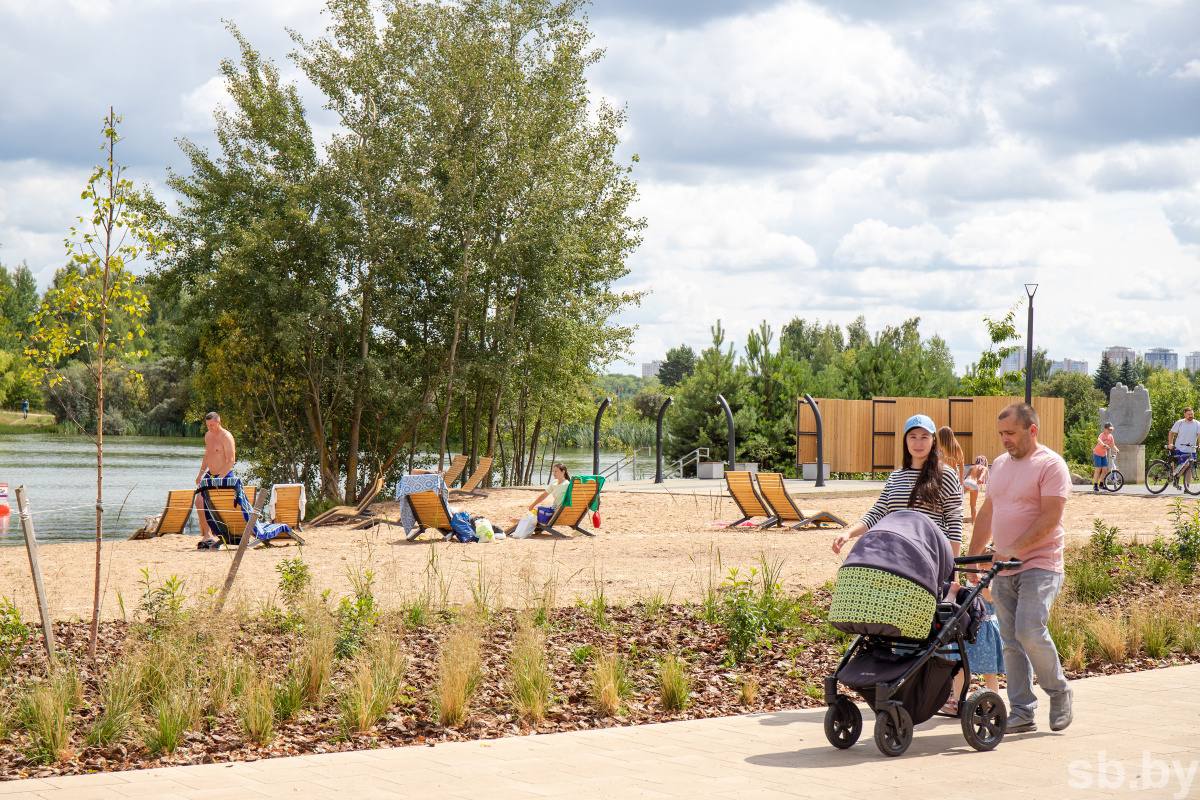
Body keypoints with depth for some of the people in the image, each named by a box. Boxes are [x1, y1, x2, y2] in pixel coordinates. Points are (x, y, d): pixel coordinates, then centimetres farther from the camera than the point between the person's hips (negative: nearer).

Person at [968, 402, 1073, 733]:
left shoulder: (1051, 465, -8)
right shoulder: (1000, 465, 16)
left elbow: (1049, 520, -16)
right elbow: (987, 514, 21)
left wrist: (1012, 552, -21)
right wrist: (972, 557, 15)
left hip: (1039, 565, -7)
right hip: (1003, 571, 7)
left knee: (1030, 632, -19)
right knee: (1011, 642, 5)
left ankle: (1058, 691, 4)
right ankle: (1021, 713, 9)